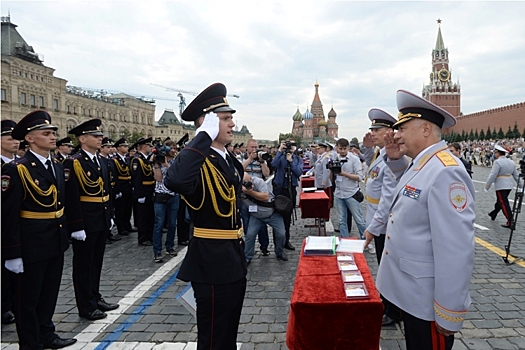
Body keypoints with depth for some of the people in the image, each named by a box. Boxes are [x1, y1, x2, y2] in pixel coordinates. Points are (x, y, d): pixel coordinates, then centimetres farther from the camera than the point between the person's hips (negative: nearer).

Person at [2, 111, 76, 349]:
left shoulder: (57, 167, 8)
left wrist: (65, 236, 12)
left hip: (56, 243, 7)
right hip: (30, 245, -7)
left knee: (49, 292, 20)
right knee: (27, 297, 11)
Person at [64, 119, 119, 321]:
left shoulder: (103, 161, 10)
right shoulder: (73, 163, -14)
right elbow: (71, 198, -18)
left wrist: (110, 216, 14)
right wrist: (76, 226, -20)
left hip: (102, 222, 8)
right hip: (85, 224, -7)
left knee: (97, 262, 18)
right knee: (84, 264, 6)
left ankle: (95, 298, 32)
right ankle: (86, 306, 18)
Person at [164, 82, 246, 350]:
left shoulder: (230, 160, 9)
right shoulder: (198, 161, -20)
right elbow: (174, 181, -45)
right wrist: (205, 135, -36)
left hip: (233, 257, 9)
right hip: (212, 260, -9)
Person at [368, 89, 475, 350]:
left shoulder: (445, 172, -26)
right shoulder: (420, 165, 4)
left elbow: (455, 250, -27)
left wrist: (448, 316, -21)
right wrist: (395, 159, 9)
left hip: (427, 299, -9)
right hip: (409, 290, 9)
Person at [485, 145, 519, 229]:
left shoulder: (497, 162, -15)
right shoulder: (511, 162, 10)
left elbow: (492, 176, -17)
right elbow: (516, 175, 14)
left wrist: (487, 186, -10)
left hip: (500, 186, -8)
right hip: (509, 186, 8)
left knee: (504, 204, -4)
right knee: (500, 201, 22)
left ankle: (510, 222, -5)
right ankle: (493, 214, 39)